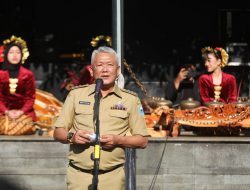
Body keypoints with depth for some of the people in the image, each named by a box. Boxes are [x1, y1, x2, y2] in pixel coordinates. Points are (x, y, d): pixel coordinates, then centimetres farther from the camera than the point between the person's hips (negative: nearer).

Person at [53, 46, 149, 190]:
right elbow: (58, 133, 11)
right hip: (79, 174, 1)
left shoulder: (130, 99, 7)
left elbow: (142, 141, 6)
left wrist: (117, 140, -12)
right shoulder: (76, 94, 10)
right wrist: (71, 137, -11)